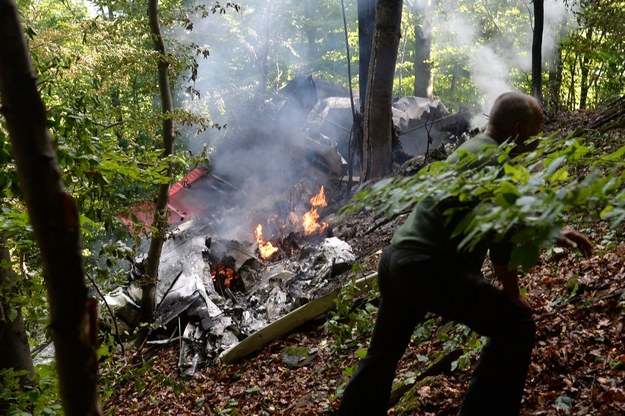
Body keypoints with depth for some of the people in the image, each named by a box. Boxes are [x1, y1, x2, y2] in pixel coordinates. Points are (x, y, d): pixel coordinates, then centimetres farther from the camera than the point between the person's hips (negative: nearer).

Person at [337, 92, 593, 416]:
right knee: (516, 327, 2)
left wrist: (552, 234, 31)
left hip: (396, 259, 10)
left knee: (382, 354, 23)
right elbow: (500, 237, -11)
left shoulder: (474, 149, 20)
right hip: (430, 267, -10)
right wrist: (513, 295, 2)